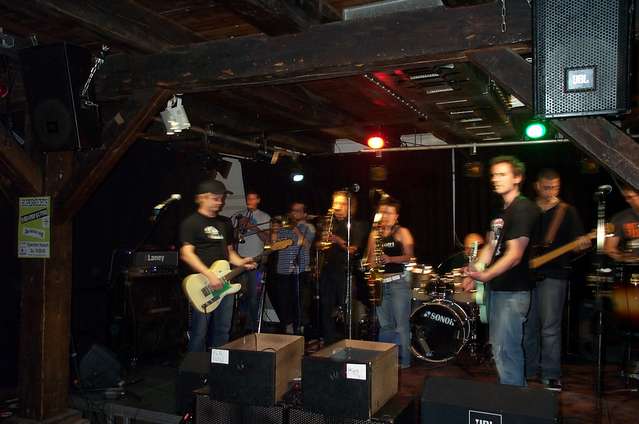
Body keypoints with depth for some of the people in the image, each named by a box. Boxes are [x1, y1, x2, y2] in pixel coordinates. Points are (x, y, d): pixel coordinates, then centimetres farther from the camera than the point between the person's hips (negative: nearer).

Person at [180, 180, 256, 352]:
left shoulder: (225, 223, 17)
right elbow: (186, 254, -14)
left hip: (223, 283, 7)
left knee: (222, 331, 11)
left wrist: (240, 262, 2)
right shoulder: (191, 222, -5)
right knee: (200, 332, -3)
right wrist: (209, 275, -21)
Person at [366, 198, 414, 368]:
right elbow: (371, 256, 15)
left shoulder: (402, 232, 0)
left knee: (401, 324, -4)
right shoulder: (375, 233, 14)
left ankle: (404, 360, 4)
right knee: (385, 325, 11)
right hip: (380, 282, 5)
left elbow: (409, 256, -8)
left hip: (398, 282, -5)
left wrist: (390, 259, -22)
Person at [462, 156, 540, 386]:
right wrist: (474, 271, -2)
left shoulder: (524, 209, -14)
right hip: (497, 289, 10)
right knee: (499, 347, 17)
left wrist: (485, 276, -31)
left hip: (513, 291, -10)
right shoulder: (501, 211, 15)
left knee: (505, 351, -7)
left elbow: (514, 255, -21)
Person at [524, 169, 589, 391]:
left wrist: (582, 243, -25)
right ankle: (530, 370, 23)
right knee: (528, 326, 10)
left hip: (553, 275, -4)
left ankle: (551, 376, 4)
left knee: (550, 328, -6)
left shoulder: (566, 211, 2)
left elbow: (577, 239, -3)